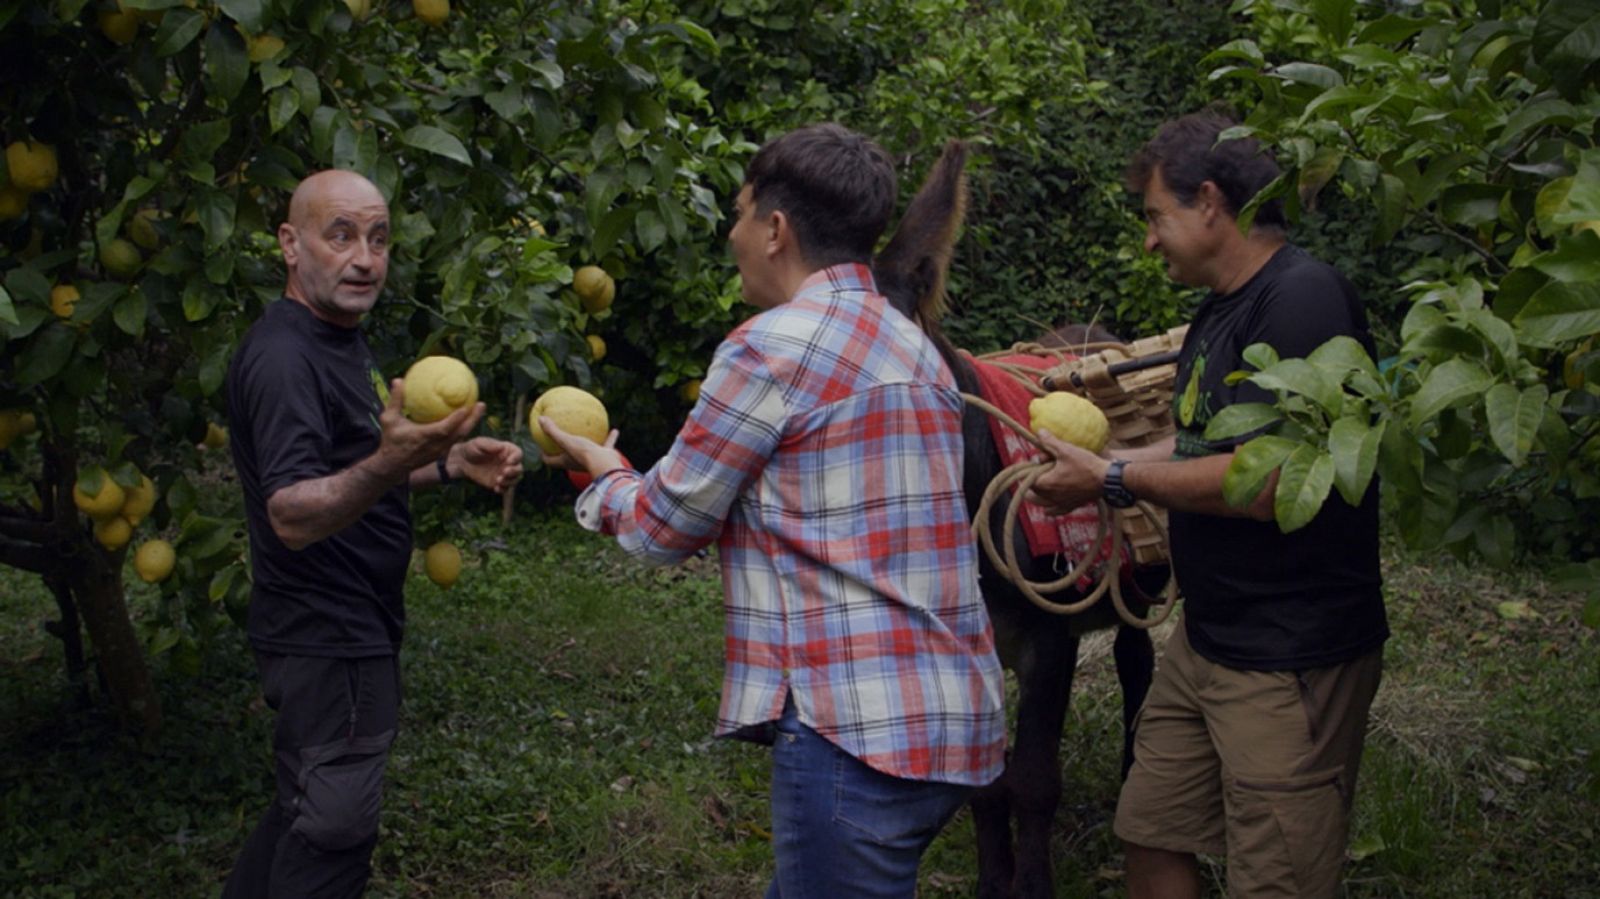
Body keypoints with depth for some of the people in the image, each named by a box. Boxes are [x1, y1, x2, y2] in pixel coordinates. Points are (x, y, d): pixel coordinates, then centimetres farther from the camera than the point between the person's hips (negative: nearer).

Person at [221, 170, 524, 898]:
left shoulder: (340, 340, 12)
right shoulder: (283, 356, -21)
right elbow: (293, 515, -33)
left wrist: (449, 464, 7)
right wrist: (389, 462, -50)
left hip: (348, 632, 10)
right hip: (327, 640, -10)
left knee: (307, 808, 21)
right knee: (332, 834, -3)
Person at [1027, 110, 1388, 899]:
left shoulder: (1304, 299, -19)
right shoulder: (1220, 313, 13)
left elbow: (1267, 478, -26)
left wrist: (1114, 480, -16)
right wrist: (1092, 461, 8)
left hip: (1290, 659, -10)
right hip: (1206, 641, 10)